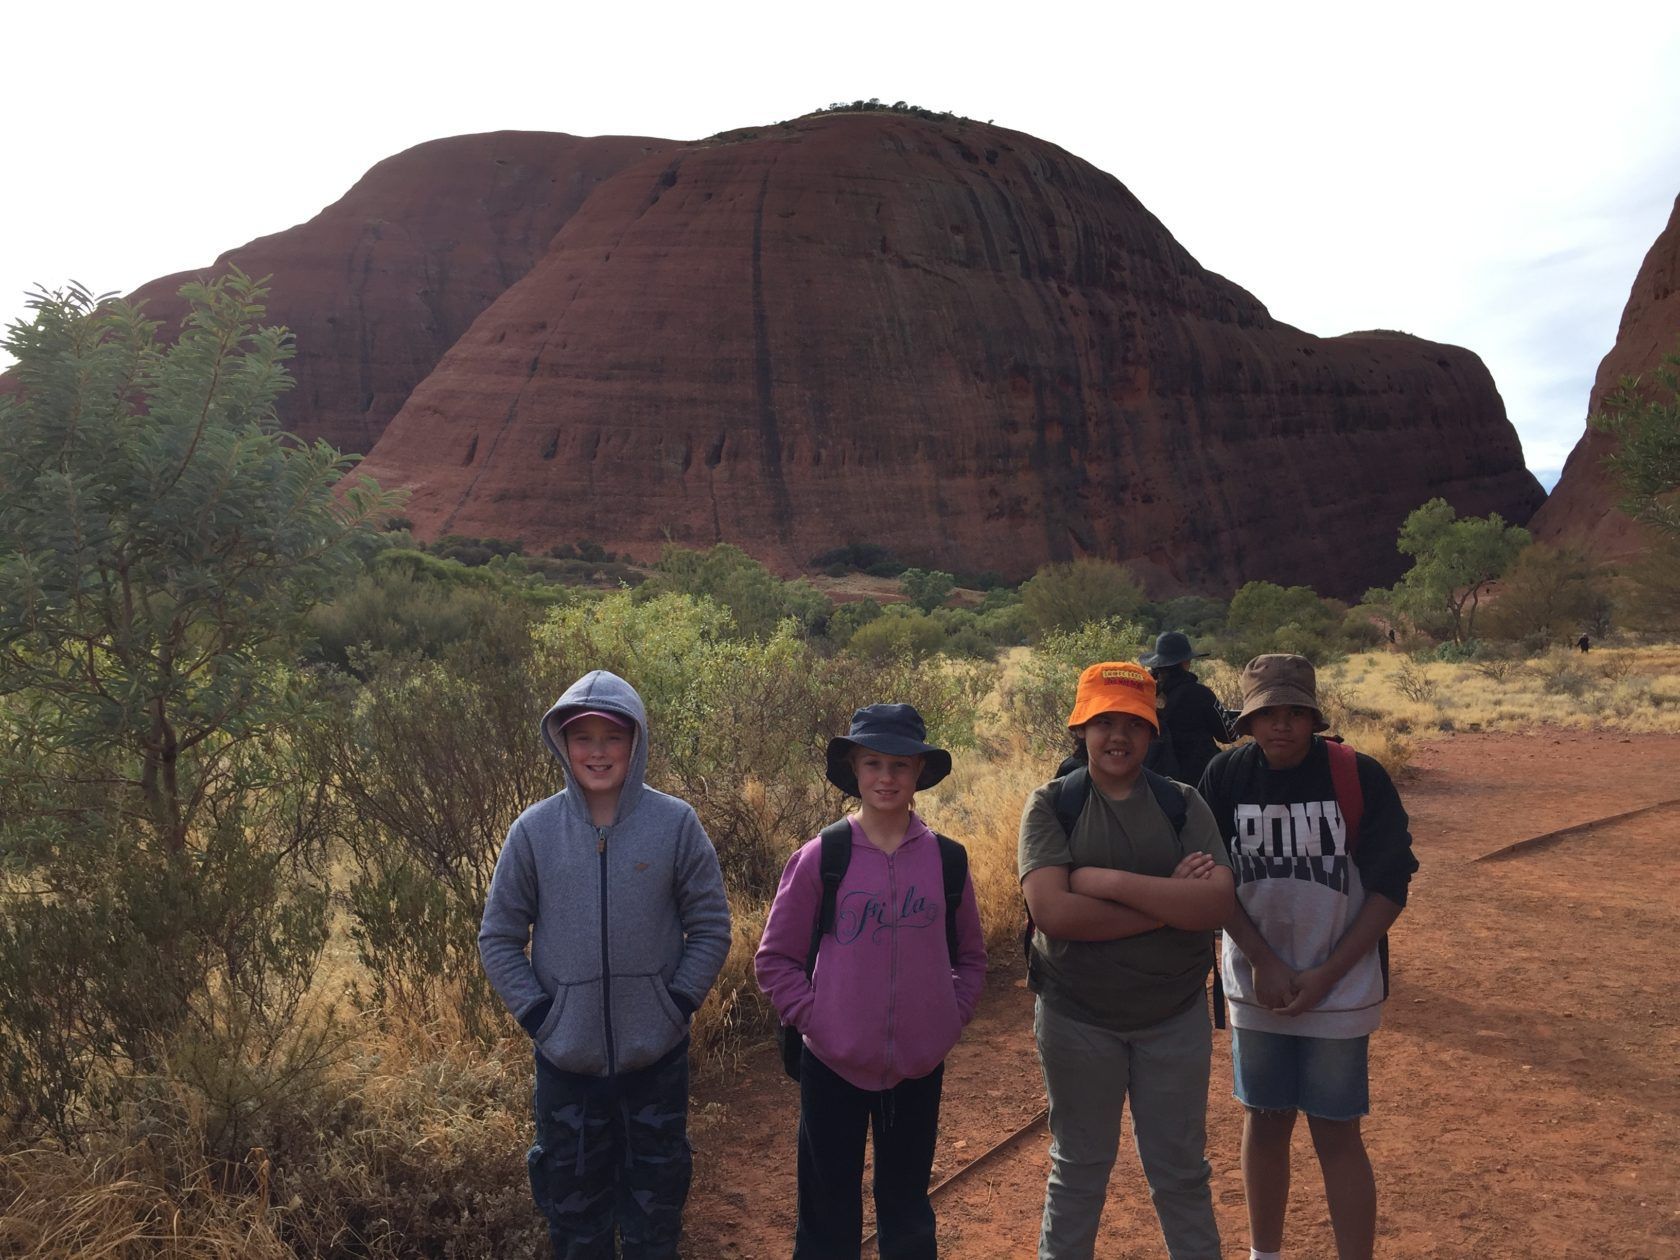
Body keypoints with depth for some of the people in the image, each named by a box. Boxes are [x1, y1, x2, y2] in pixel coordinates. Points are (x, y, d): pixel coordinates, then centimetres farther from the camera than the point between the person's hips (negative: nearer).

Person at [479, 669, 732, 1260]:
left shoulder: (675, 823, -9)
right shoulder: (534, 829, -7)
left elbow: (710, 925, -2)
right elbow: (498, 938, 1)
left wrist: (679, 1004, -8)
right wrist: (536, 1012, -7)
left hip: (656, 1054, -1)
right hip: (565, 1056, 1)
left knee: (655, 1196, 17)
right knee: (573, 1197, 18)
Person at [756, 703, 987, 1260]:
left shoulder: (946, 859, -1)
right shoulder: (820, 858, -8)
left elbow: (970, 955, 11)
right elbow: (775, 959, -1)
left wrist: (951, 1017, 0)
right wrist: (813, 1017, -11)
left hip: (919, 1067, 2)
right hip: (833, 1065, -2)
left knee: (907, 1209, 19)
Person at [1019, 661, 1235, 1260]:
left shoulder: (1182, 803, -4)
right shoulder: (1051, 804, -9)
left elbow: (1216, 903, -18)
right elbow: (1051, 911, -23)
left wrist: (1109, 881, -24)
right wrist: (1169, 903, -21)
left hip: (1176, 1018, 1)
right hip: (1077, 1019, -1)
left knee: (1181, 1171, 18)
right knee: (1078, 1170, 18)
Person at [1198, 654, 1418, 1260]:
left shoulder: (1359, 777, -13)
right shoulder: (1226, 775, -7)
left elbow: (1389, 887, -8)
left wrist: (1327, 975, -13)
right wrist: (1263, 962, -10)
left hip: (1340, 989, -2)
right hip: (1255, 985, 3)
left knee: (1336, 1134, 4)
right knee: (1264, 1120, 15)